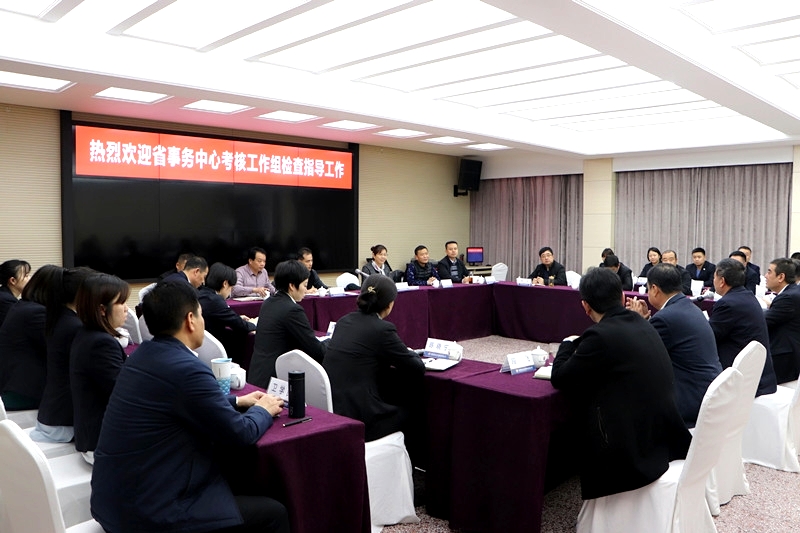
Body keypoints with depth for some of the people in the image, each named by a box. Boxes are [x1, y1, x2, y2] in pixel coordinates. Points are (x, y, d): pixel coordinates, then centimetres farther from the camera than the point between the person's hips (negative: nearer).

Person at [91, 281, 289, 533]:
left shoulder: (144, 353, 4)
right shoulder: (187, 368, -24)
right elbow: (240, 434, -14)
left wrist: (238, 401, 21)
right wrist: (263, 410, 5)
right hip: (150, 513, -9)